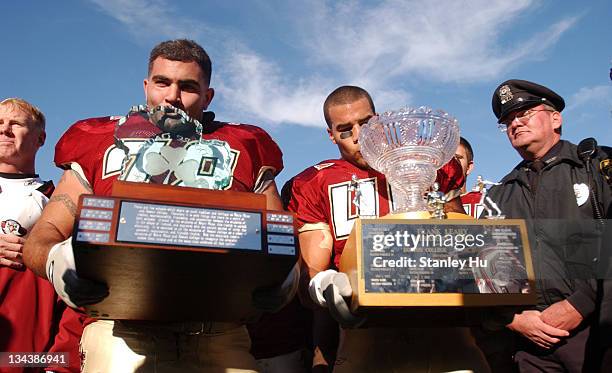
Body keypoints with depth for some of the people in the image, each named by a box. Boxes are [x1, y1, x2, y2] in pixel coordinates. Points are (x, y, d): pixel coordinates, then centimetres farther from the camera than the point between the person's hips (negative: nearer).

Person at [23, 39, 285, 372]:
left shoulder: (243, 148, 15)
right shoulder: (102, 144, 15)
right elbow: (41, 237, 12)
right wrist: (56, 260, -12)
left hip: (218, 330, 1)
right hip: (122, 325, 0)